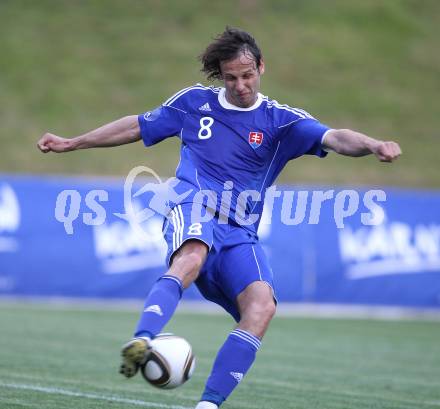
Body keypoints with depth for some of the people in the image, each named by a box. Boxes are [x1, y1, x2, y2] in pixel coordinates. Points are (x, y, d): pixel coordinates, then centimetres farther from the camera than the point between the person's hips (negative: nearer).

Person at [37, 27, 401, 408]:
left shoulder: (280, 120, 8)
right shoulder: (194, 102, 13)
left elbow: (333, 138, -9)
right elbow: (137, 125, 26)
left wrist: (372, 145, -31)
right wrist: (71, 143, 32)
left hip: (240, 233, 2)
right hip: (193, 210, -2)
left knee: (262, 306, -25)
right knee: (192, 257, -39)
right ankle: (141, 342, -59)